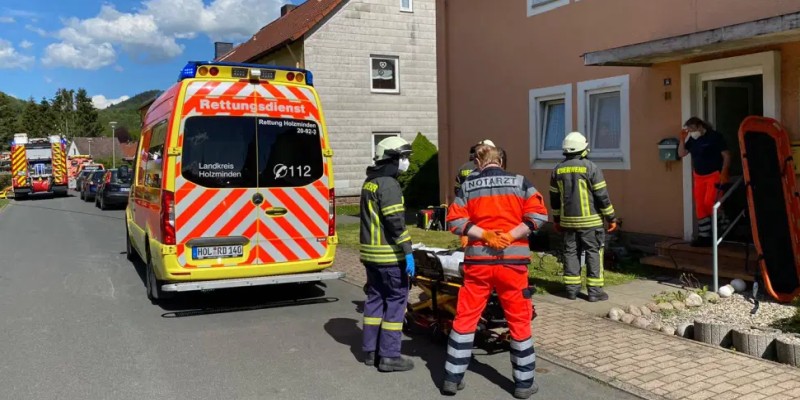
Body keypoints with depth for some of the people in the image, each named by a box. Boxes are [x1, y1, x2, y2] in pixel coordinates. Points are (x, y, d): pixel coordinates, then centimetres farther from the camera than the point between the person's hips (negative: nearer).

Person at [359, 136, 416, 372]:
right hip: (389, 254, -9)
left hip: (370, 252, 9)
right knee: (396, 300, -2)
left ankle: (370, 350, 21)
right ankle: (389, 356, 1)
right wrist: (408, 252, -20)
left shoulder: (369, 182, 14)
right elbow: (396, 222, -21)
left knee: (375, 298, 15)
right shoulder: (388, 184, -15)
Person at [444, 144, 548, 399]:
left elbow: (455, 221, -2)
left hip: (478, 260, 1)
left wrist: (484, 235, -7)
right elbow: (538, 215, -7)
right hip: (512, 260, -1)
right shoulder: (520, 182, 4)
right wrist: (510, 235, -9)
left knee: (465, 318, 11)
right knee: (519, 321, 9)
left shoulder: (468, 186, 6)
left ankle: (452, 378, 16)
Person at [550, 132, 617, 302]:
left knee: (571, 253, 10)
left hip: (568, 221, 4)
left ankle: (572, 289, 13)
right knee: (594, 253, 3)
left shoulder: (558, 170, 4)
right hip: (590, 221, -4)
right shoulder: (590, 168, -11)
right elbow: (602, 196, -10)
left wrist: (557, 219, 21)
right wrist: (611, 218, -2)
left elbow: (554, 198, 11)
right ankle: (595, 291, 4)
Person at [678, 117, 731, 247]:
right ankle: (704, 236, 10)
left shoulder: (714, 136, -11)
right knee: (700, 207, 4)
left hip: (715, 174, -6)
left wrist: (724, 173, -20)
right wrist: (682, 139, -4)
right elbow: (681, 154, 9)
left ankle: (725, 221, 8)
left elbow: (726, 155, -11)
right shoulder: (692, 140, 5)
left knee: (709, 203, -17)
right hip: (699, 177, 7)